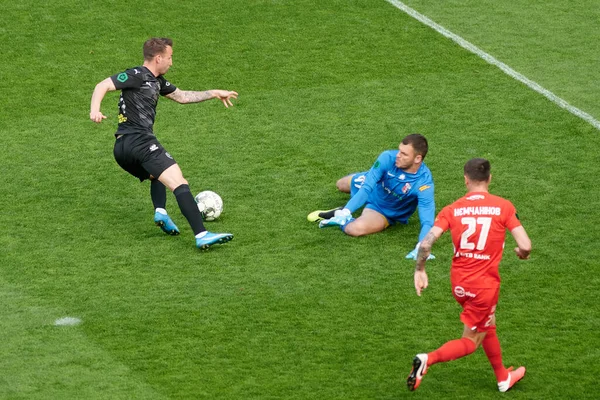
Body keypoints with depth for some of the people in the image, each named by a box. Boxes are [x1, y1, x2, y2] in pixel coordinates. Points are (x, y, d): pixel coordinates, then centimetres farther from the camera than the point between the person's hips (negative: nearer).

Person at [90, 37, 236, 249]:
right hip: (139, 141, -10)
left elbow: (181, 96, 36)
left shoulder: (156, 81, 24)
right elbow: (103, 86, -13)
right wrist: (94, 110, -30)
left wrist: (214, 93, 37)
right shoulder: (137, 75, -3)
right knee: (179, 183, -17)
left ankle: (160, 212, 8)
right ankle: (202, 235, -29)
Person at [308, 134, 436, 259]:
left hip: (386, 212, -3)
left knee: (357, 228, -32)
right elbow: (366, 188, -32)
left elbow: (427, 221, -42)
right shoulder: (388, 157, -34)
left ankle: (340, 220, 0)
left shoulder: (424, 182, -39)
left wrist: (421, 247, -59)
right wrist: (346, 211, -45)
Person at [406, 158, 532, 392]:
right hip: (485, 284, -4)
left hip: (459, 282, 4)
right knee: (471, 342, 7)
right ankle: (427, 360, -17)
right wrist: (522, 253, 10)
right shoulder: (504, 207, -10)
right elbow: (525, 246, -14)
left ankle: (503, 378, 43)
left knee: (488, 327, 27)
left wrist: (419, 271, 2)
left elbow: (426, 243, -13)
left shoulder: (452, 210, -4)